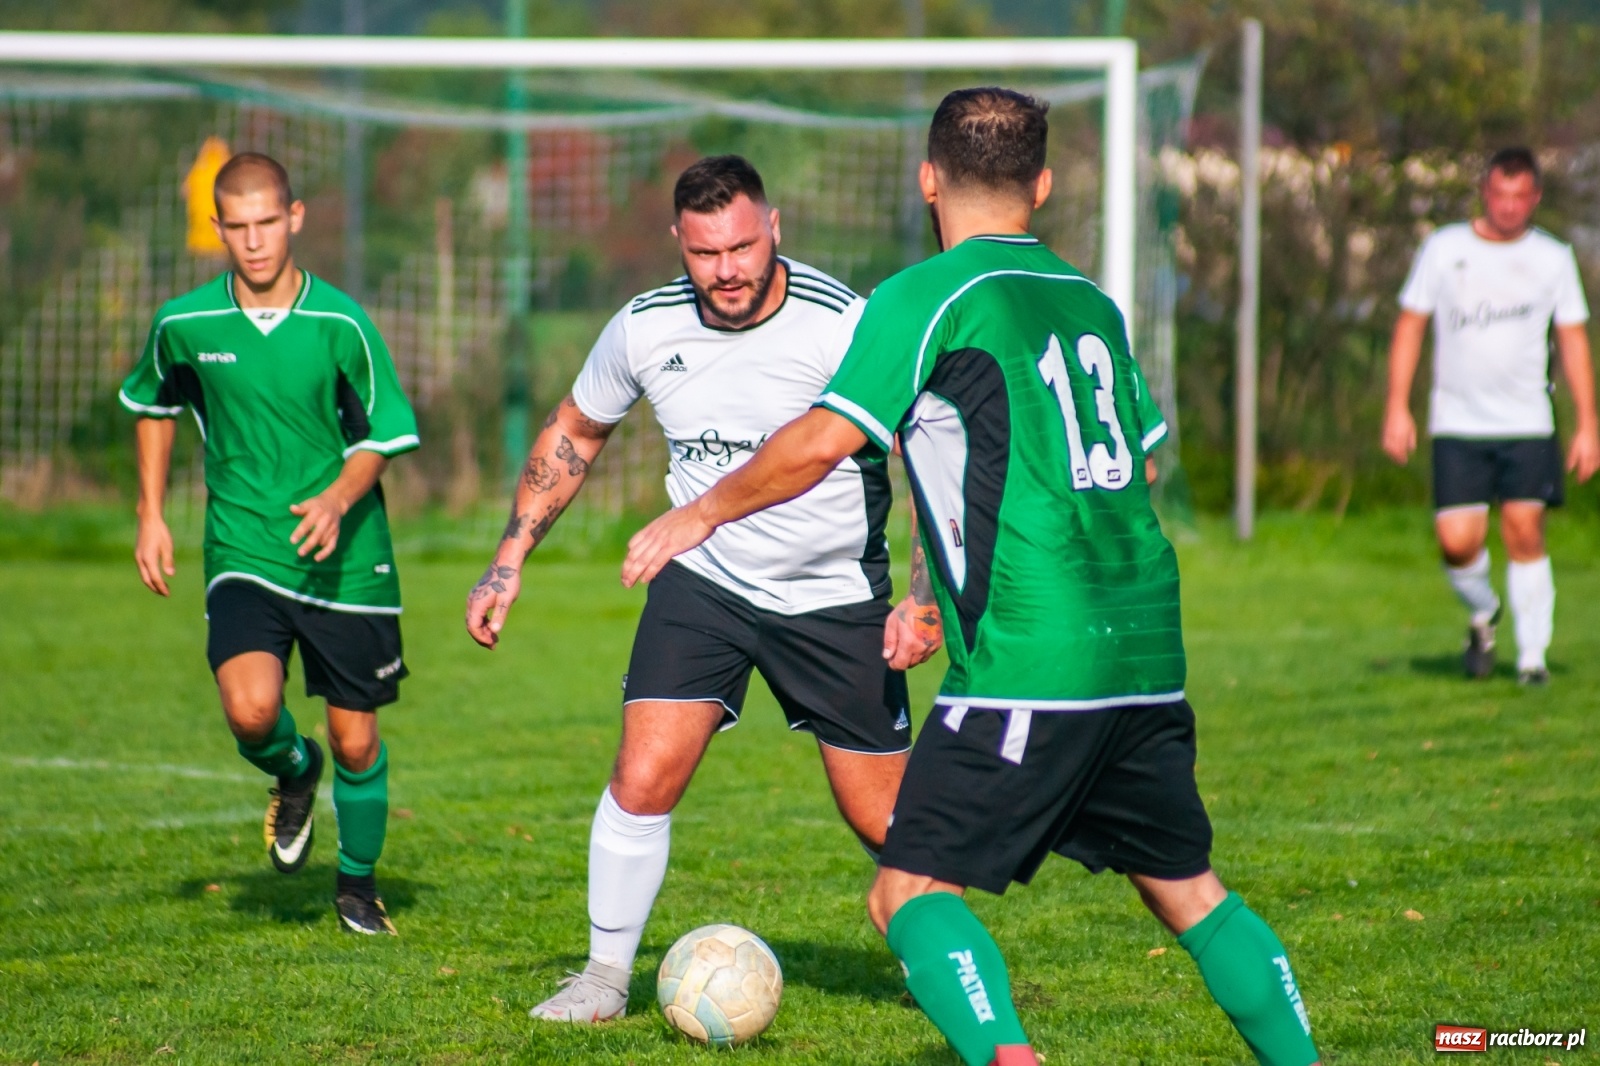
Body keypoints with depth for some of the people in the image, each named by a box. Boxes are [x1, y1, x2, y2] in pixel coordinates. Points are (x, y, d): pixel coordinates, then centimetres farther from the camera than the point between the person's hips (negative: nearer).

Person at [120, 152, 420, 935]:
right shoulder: (184, 325, -3)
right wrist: (150, 513, 13)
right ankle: (294, 775, 14)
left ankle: (358, 883, 32)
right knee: (251, 711, -23)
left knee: (356, 739, 5)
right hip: (244, 554, 0)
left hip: (346, 559, 0)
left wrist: (339, 499, -20)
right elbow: (151, 403, 18)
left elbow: (384, 434, -2)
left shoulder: (339, 323, -9)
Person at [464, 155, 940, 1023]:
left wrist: (925, 601, -29)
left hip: (836, 596, -2)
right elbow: (575, 431, 11)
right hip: (702, 583, 2)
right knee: (642, 780, -14)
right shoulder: (647, 328, -9)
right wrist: (511, 558, 5)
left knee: (886, 820, 2)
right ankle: (605, 976, 5)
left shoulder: (848, 328, -22)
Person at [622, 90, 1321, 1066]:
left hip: (1027, 665, -6)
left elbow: (821, 443, -10)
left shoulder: (926, 299, -4)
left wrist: (700, 515, 6)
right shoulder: (1091, 302, 17)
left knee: (912, 893, -5)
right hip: (1148, 650, 7)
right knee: (1188, 887, 19)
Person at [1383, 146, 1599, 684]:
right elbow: (1410, 325, 8)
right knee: (1457, 541, -9)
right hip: (1457, 425, 0)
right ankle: (1482, 615, 22)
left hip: (1528, 424, 0)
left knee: (1525, 534, -8)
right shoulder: (1443, 249, 4)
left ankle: (1533, 654, 4)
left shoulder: (1553, 258, 5)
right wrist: (1398, 407, 1)